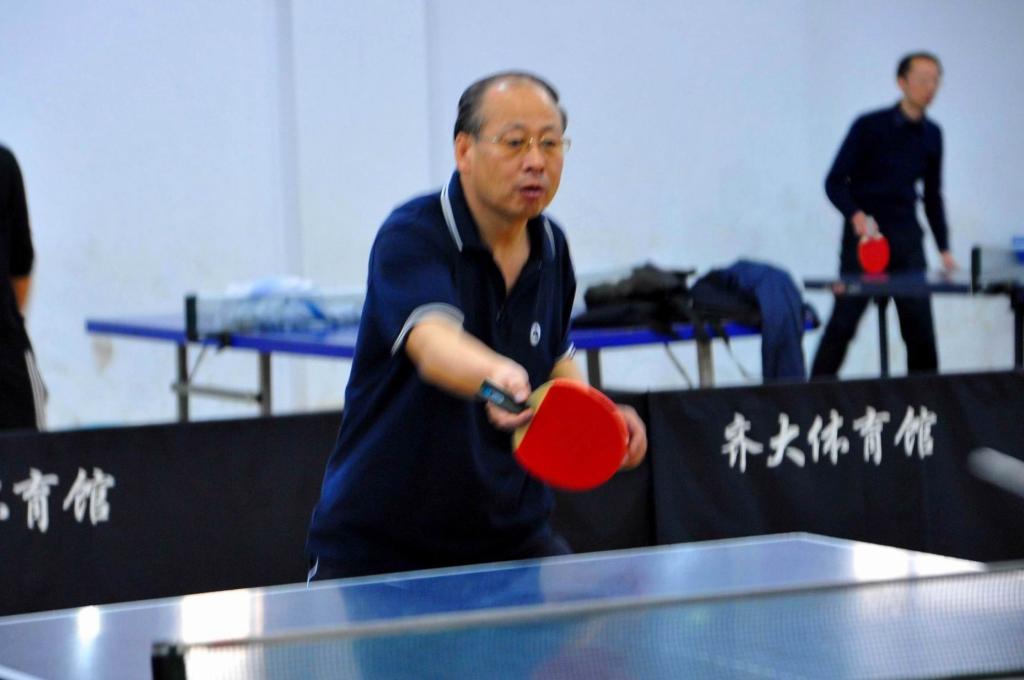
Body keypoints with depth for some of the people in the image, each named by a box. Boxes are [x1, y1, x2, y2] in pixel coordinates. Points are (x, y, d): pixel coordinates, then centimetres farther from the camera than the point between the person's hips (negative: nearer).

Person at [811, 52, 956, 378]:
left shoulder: (932, 135, 9)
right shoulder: (869, 126, -7)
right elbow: (834, 182, -6)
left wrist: (944, 247, 11)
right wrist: (856, 216, -23)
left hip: (906, 239, 4)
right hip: (864, 236, -4)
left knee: (919, 324, 0)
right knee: (843, 323, -5)